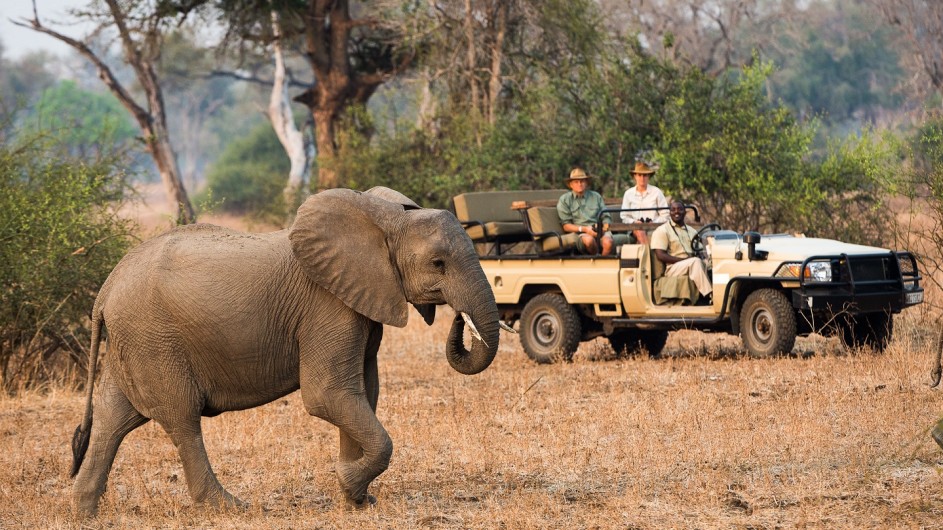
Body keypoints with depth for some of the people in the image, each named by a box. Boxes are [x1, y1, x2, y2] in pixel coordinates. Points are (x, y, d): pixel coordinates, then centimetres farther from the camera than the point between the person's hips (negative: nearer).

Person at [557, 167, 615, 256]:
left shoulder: (596, 196, 22)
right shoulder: (564, 200, 12)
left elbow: (606, 218, 18)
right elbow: (566, 226, 5)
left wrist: (605, 227, -6)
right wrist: (584, 229, -10)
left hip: (600, 231, 2)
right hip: (580, 233, -2)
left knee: (608, 242, -35)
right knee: (589, 240, -39)